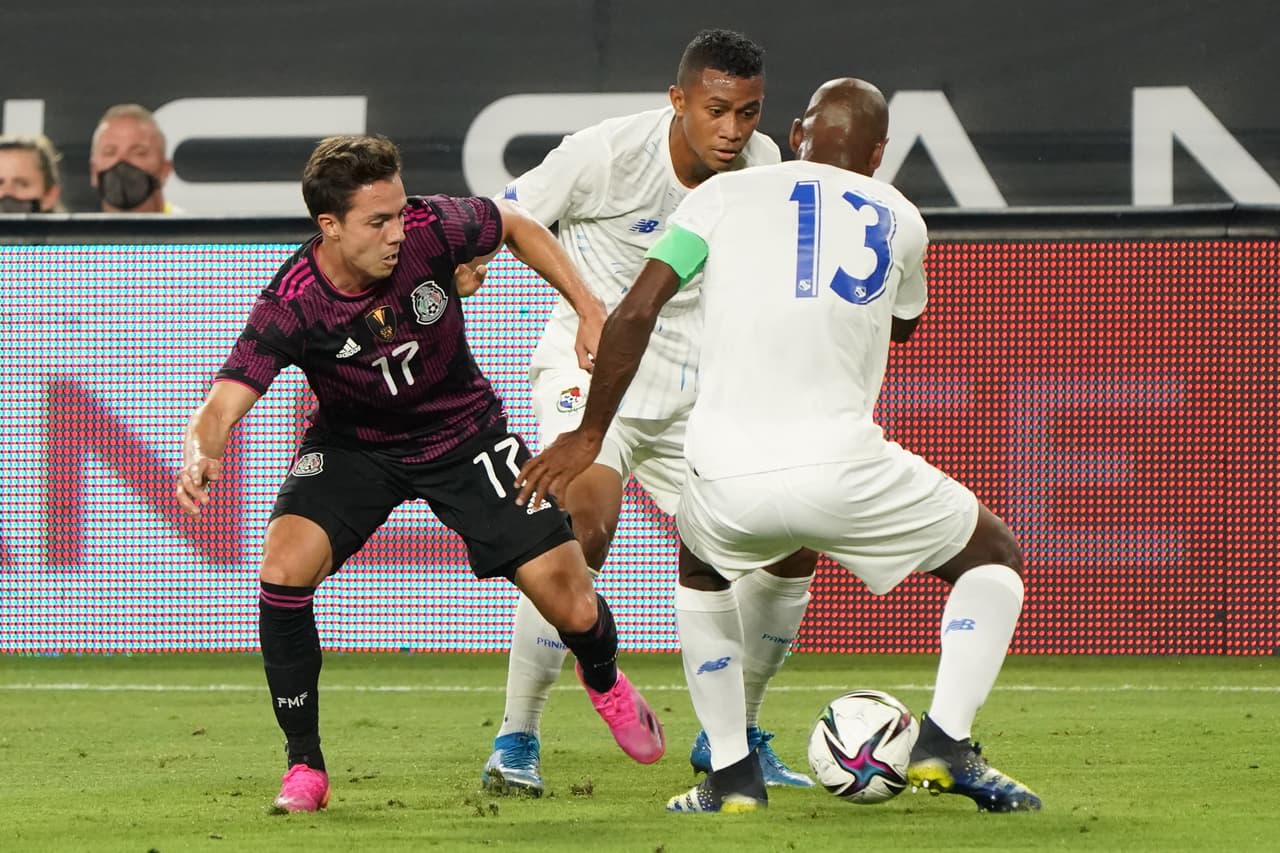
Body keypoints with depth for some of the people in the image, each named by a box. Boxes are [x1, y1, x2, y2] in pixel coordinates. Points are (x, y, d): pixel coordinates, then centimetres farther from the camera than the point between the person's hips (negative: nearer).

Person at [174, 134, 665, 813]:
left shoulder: (429, 229, -26)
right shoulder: (290, 306, -30)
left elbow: (516, 226, -4)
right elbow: (221, 407, -36)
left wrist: (590, 312, -7)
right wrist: (201, 457, -59)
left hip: (462, 433, 1)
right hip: (353, 444, -1)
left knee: (573, 610, -4)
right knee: (285, 566, -28)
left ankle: (603, 679, 36)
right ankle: (304, 766, -12)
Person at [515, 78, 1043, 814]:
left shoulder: (724, 195, 14)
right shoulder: (899, 220, 17)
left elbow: (635, 314, 7)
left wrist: (590, 435, 16)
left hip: (727, 478, 1)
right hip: (842, 469, -1)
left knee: (700, 574, 36)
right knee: (996, 560, 21)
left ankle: (732, 772, 22)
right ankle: (946, 742, 0)